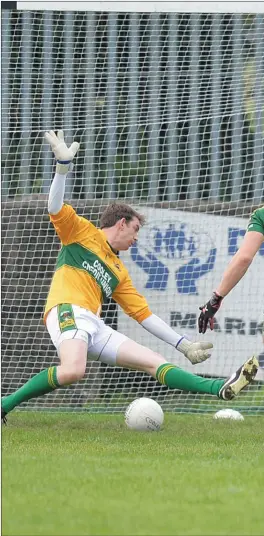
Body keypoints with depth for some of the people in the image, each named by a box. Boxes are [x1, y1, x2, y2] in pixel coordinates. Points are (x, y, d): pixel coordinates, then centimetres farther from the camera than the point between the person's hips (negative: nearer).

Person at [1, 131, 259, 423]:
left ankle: (221, 388, -8)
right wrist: (63, 164, -18)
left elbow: (144, 314, 29)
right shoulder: (82, 232, 12)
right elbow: (55, 208, -5)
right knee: (72, 370, -37)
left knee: (155, 362, -1)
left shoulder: (119, 272, 29)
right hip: (68, 311, -7)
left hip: (94, 327, 7)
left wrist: (184, 345, 25)